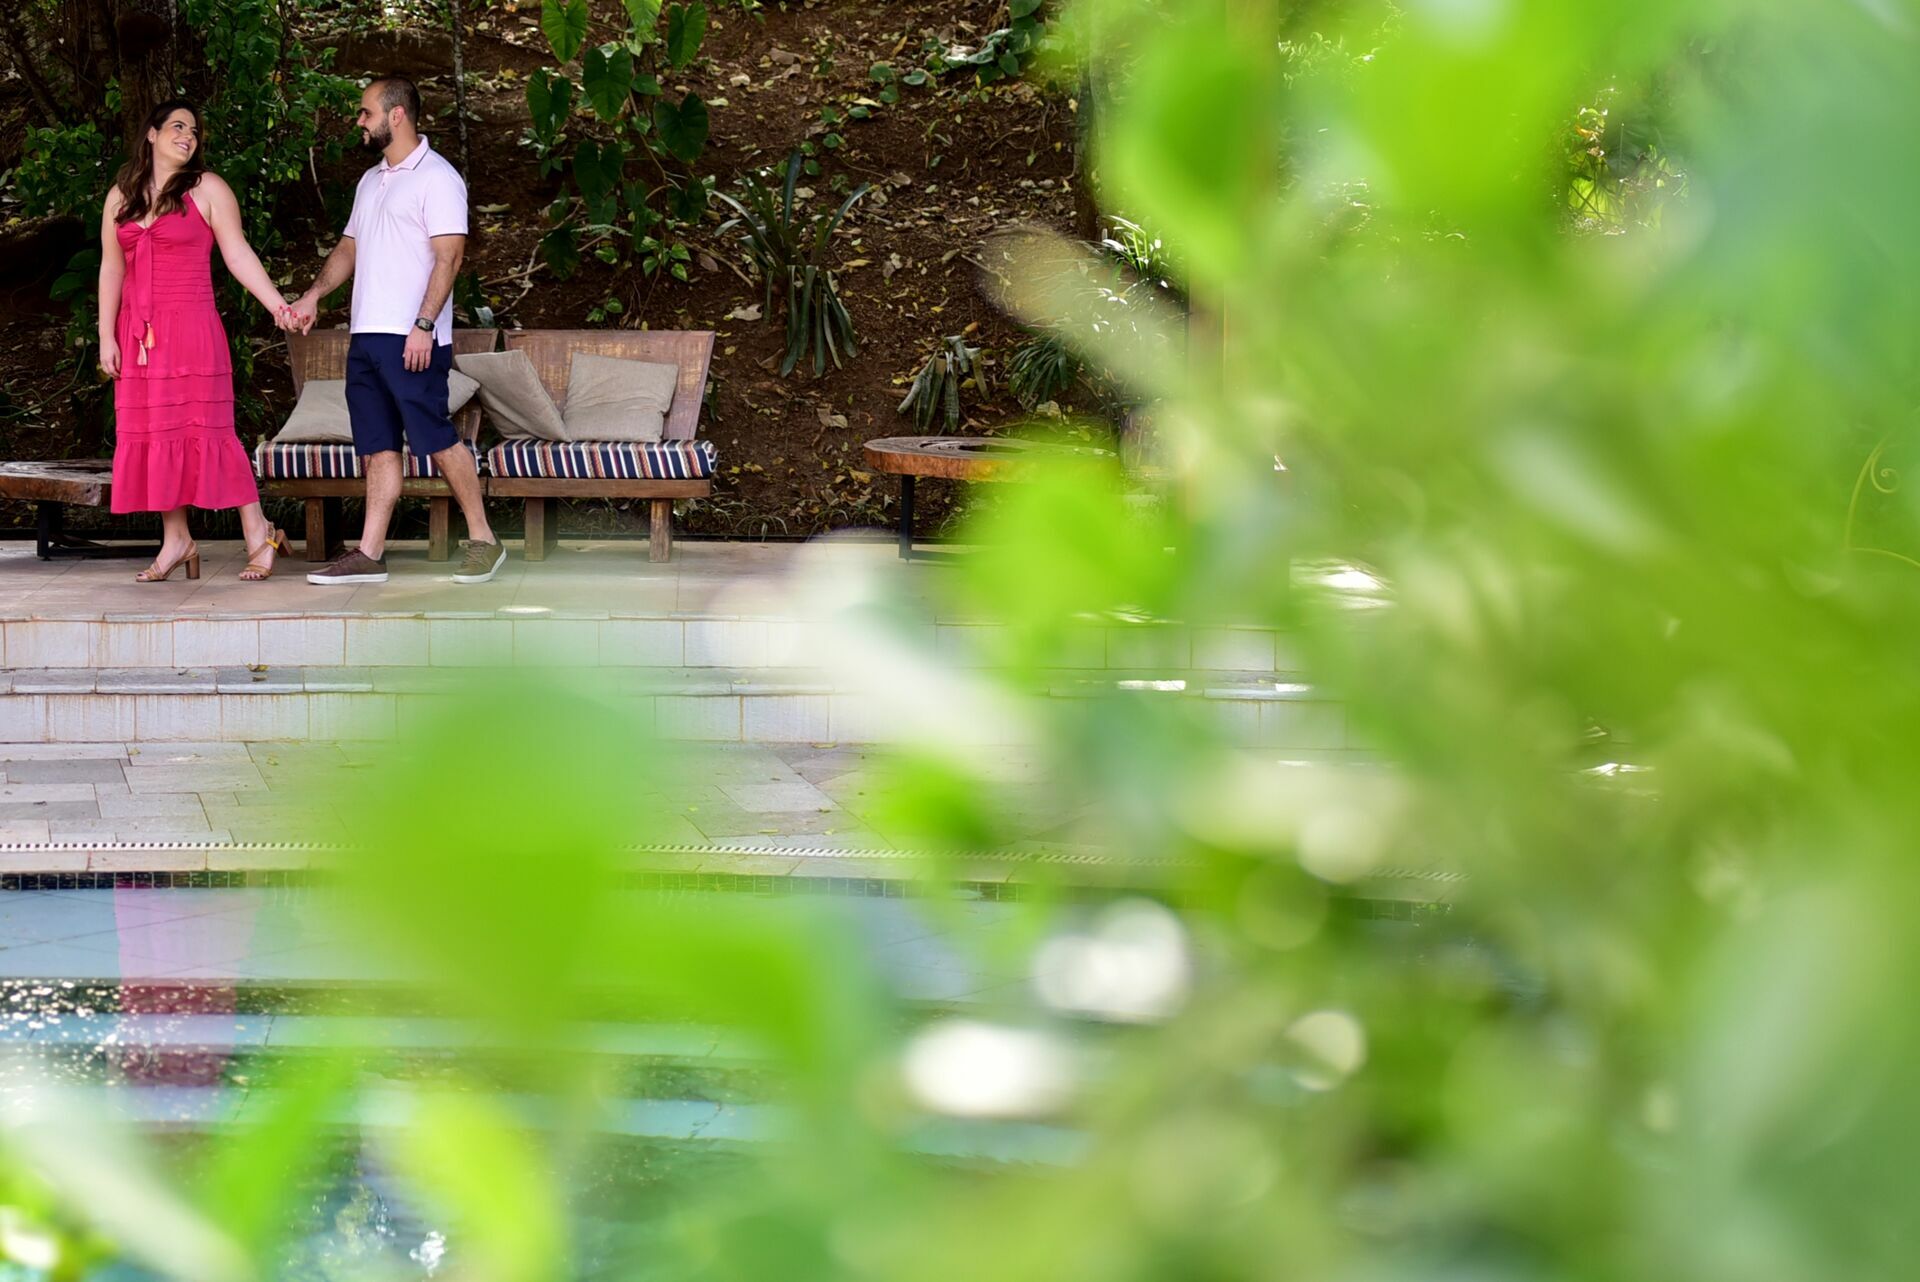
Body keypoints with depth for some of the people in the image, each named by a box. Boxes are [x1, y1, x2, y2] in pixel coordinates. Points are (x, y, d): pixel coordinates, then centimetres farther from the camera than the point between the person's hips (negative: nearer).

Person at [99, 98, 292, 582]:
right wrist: (106, 337, 6)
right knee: (152, 432, 3)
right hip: (139, 335, 4)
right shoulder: (121, 196, 12)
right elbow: (112, 269, 12)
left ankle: (258, 532, -3)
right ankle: (176, 540, 10)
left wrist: (278, 305, -13)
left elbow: (238, 255, -3)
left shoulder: (207, 189, 1)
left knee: (206, 429, -8)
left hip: (191, 328, -4)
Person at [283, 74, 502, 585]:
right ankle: (369, 554, 6)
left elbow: (448, 257, -14)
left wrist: (423, 325, -21)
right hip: (367, 334, 8)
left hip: (412, 338, -8)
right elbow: (349, 248, 24)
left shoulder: (436, 178, -7)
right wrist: (314, 295, 8)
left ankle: (483, 541, 1)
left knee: (437, 438, -8)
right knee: (377, 446, 6)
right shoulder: (371, 181, 20)